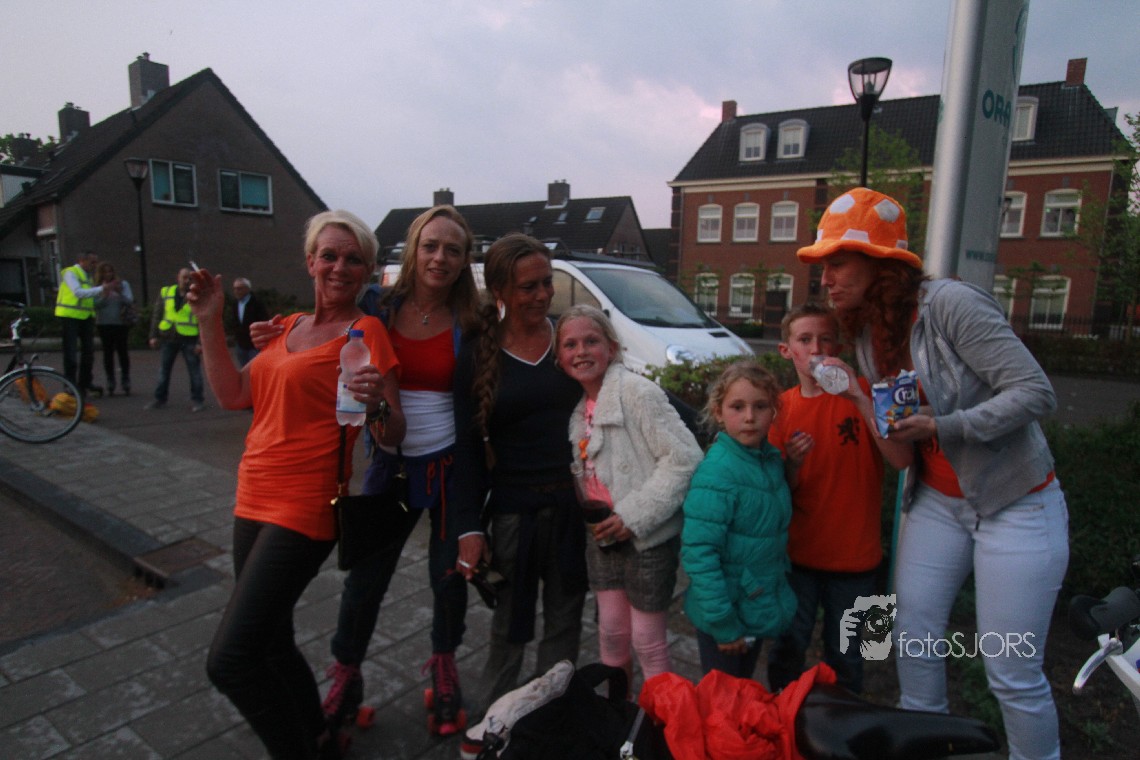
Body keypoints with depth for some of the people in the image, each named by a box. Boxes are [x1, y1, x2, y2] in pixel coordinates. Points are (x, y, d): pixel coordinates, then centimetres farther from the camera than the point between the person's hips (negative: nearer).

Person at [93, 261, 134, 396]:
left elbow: (129, 301, -5)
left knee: (122, 351, -3)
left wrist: (119, 292, -21)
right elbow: (96, 304, -6)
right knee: (108, 352, 2)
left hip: (121, 323, -1)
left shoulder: (123, 284, 5)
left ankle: (126, 383, 3)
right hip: (104, 324, 1)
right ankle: (110, 384, 8)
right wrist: (105, 293, -20)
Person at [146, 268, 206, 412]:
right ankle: (160, 399, 22)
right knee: (163, 370, 11)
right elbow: (157, 315, 12)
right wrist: (154, 335, 7)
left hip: (189, 340, -4)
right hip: (168, 338, 4)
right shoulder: (165, 292, 7)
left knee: (194, 371, 0)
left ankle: (197, 400, 10)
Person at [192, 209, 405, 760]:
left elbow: (393, 435, -12)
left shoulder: (365, 331, -9)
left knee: (229, 660, -12)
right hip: (255, 501, 8)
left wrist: (376, 403, -33)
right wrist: (209, 322, 5)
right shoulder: (289, 327, 13)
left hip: (306, 508, -8)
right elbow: (234, 395, 9)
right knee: (270, 643, 18)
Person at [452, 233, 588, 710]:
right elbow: (468, 449, -2)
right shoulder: (477, 356, -3)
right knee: (509, 626, 13)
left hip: (575, 505, 2)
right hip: (514, 509, -1)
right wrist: (468, 527, -7)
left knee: (565, 622, 16)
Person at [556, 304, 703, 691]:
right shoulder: (580, 407, 6)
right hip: (603, 535, 7)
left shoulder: (638, 391, -18)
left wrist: (635, 515, -22)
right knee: (611, 631, 19)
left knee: (648, 641, 7)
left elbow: (686, 457, -22)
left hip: (648, 536, -7)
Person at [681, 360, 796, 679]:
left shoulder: (772, 458, -1)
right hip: (726, 609, -7)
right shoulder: (715, 472, -25)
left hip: (760, 605, 7)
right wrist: (722, 622, -22)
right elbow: (699, 552, -26)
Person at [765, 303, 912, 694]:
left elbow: (902, 459, -22)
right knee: (786, 653, 13)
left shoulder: (863, 393, -8)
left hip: (854, 555, -1)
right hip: (796, 554, 2)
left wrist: (860, 399, -30)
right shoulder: (782, 407, -1)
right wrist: (792, 465, -19)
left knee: (845, 660, 15)